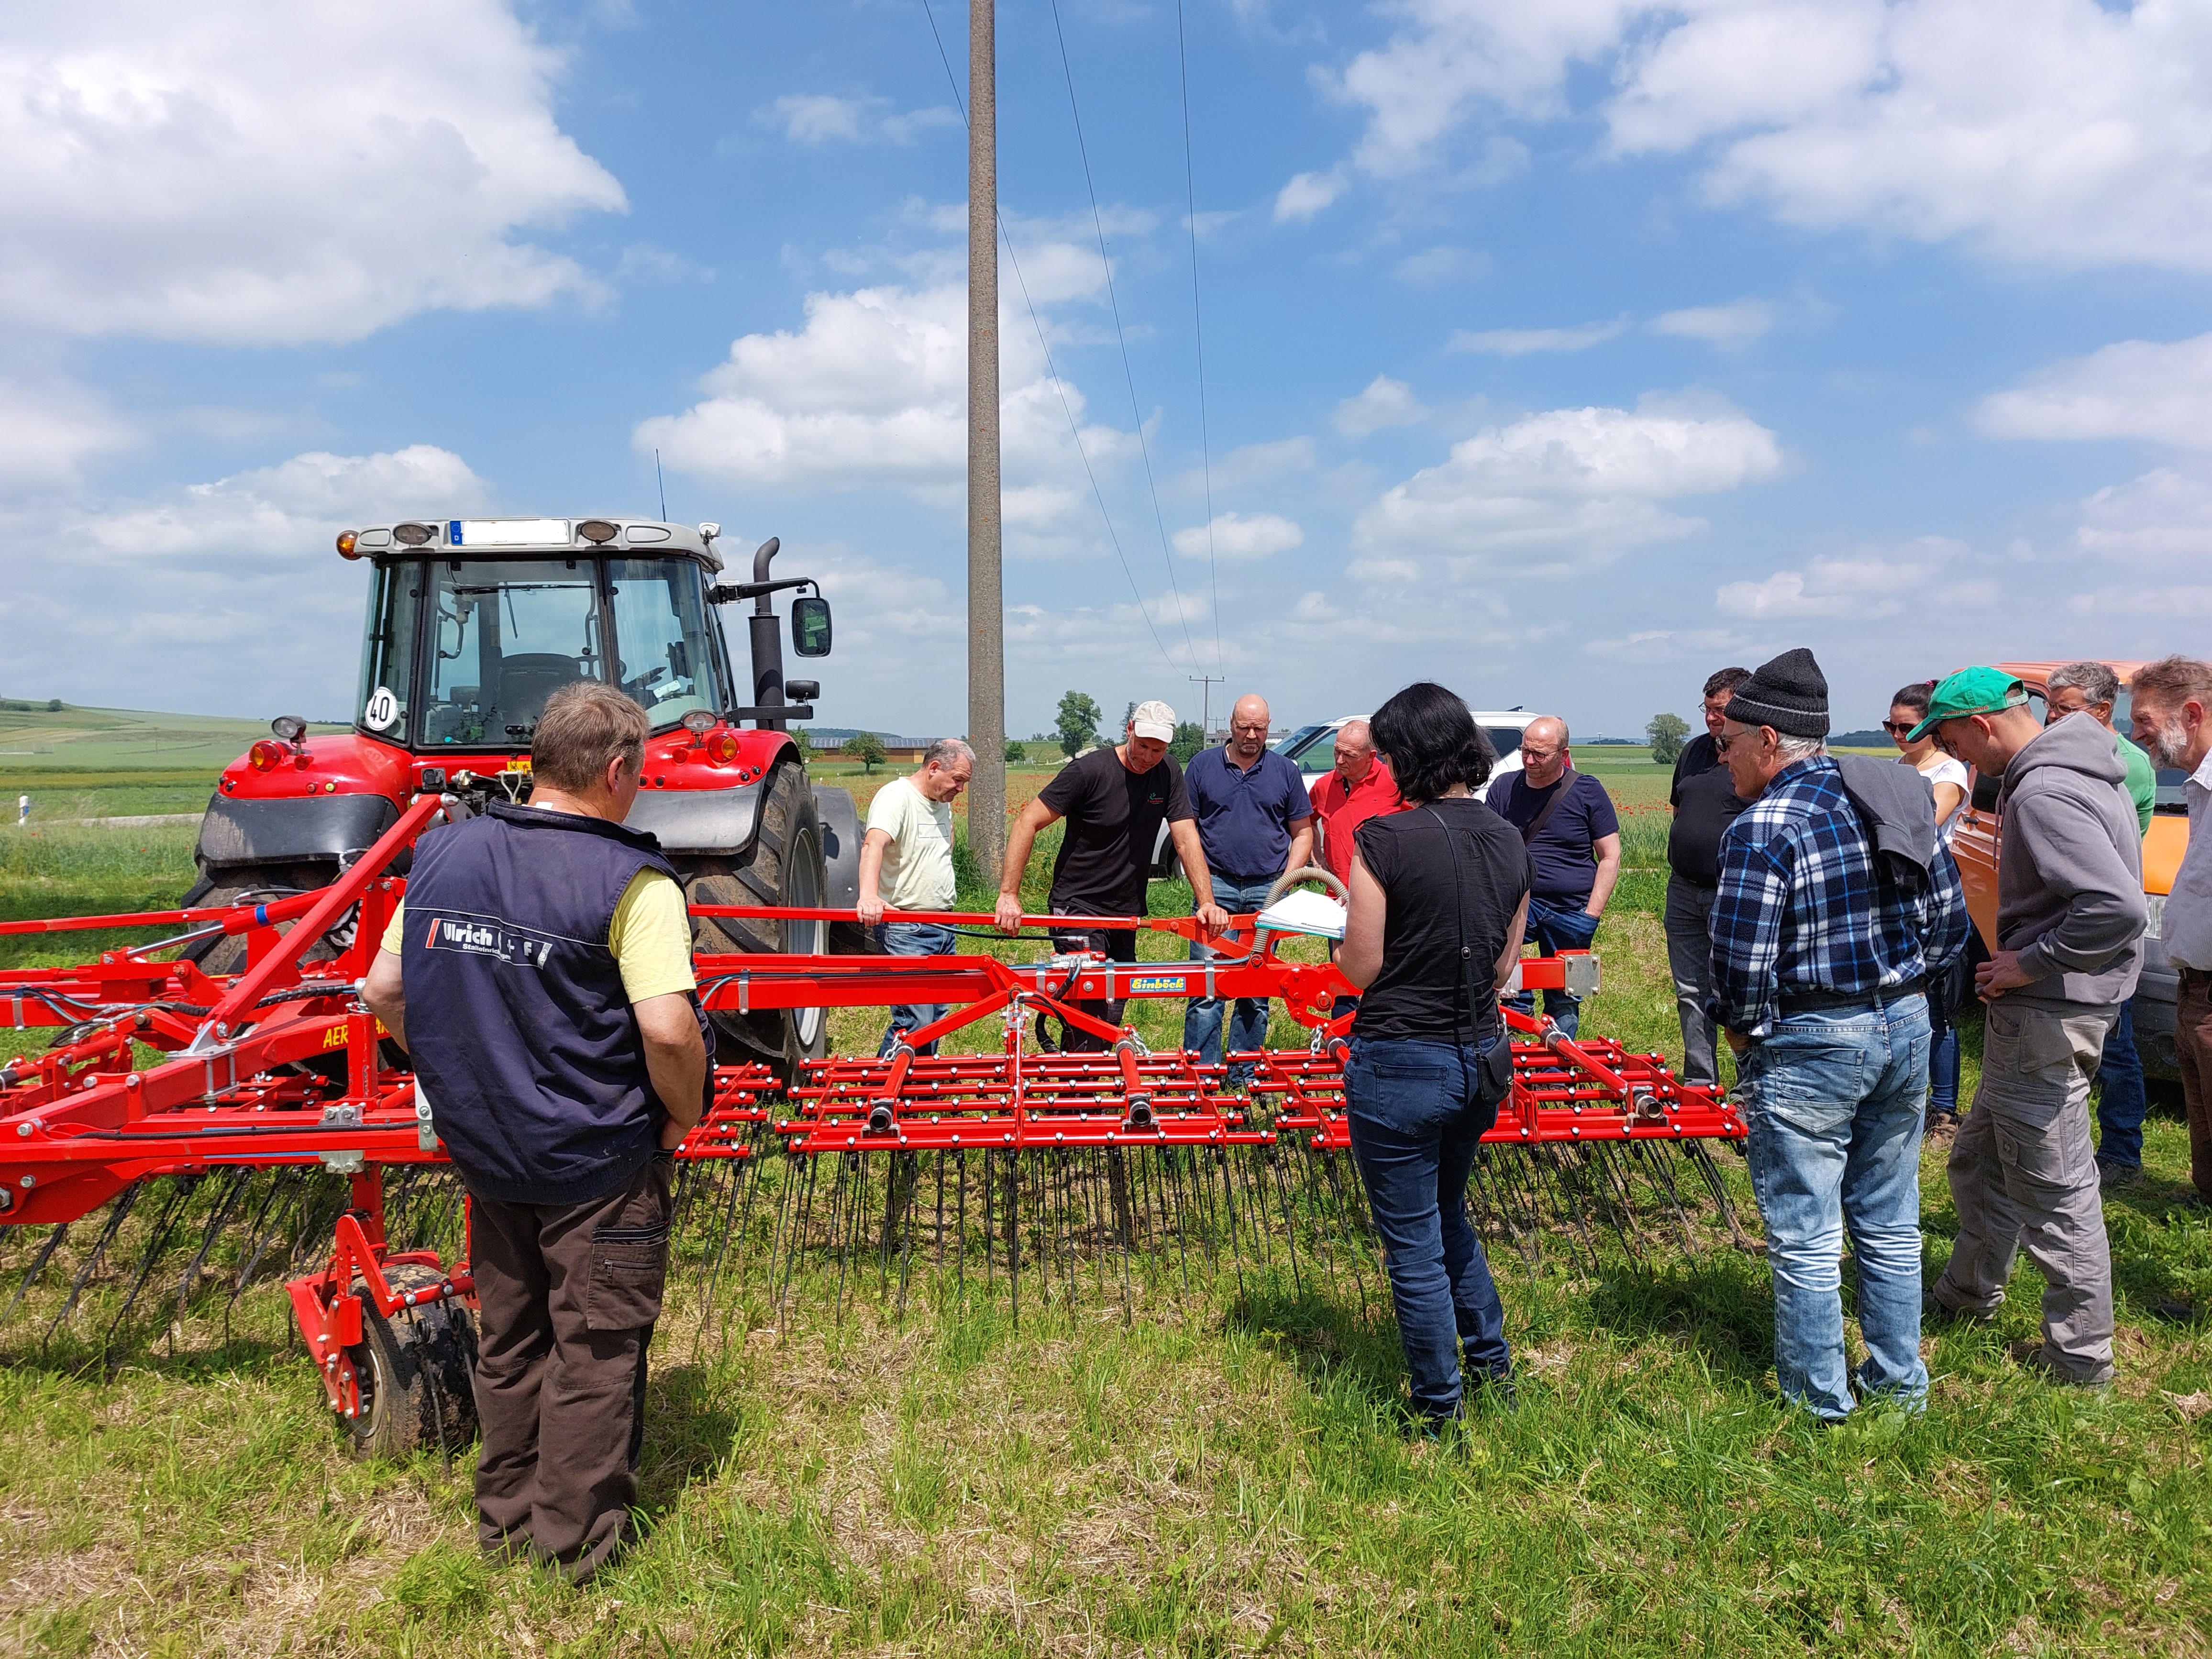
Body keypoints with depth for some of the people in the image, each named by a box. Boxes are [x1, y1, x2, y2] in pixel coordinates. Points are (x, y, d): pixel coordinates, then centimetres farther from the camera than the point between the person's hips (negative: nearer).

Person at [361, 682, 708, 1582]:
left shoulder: (442, 853, 0)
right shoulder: (631, 883, -19)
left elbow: (383, 991, 5)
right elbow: (668, 1030, -27)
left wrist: (458, 1077, 15)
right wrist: (682, 1116, -9)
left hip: (484, 1151, 6)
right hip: (598, 1164, -6)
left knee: (508, 1339, 21)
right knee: (595, 1349, 10)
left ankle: (505, 1515, 36)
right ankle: (577, 1534, 22)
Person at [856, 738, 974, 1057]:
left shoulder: (942, 802, 14)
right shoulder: (896, 797, -14)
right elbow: (873, 845, -32)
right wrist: (869, 895, -51)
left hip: (943, 926, 9)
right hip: (906, 931, -9)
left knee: (936, 1017, 12)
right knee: (914, 1022, -15)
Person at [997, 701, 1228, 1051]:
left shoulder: (1168, 774, 1)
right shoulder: (1090, 770, -14)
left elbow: (1187, 839, -1)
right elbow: (1028, 822, -14)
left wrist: (1207, 903, -13)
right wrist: (1009, 894, -21)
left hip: (1127, 913, 6)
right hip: (1078, 907, -5)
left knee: (1113, 1014, 8)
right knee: (1092, 1012, -17)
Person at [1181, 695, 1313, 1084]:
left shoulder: (1285, 771, 9)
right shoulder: (1203, 765, 6)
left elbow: (1302, 833, 12)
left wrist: (1287, 879, -1)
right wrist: (1202, 879, -3)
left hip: (1267, 891, 2)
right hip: (1217, 887, -1)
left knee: (1257, 991, 6)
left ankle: (1245, 1076, 15)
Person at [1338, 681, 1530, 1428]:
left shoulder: (1384, 839, -18)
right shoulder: (1510, 842, 1)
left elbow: (1360, 969, -14)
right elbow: (1505, 965, 8)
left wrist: (1344, 939, 5)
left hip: (1400, 1065, -7)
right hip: (1482, 1059, 7)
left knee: (1415, 1246, 10)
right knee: (1448, 1214, 29)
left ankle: (1439, 1414, 25)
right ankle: (1494, 1366, 40)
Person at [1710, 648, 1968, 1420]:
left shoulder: (1762, 830, -19)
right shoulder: (1899, 800, 5)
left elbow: (1741, 965, -21)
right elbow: (1950, 920, 10)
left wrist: (1742, 1032, -3)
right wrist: (1896, 988, 15)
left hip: (1811, 1045, -8)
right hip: (1906, 1032, 8)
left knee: (1806, 1238, 7)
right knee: (1890, 1225, 19)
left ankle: (1817, 1399, 18)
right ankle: (1899, 1379, 31)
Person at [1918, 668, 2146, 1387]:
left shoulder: (2043, 795, -23)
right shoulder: (2084, 767, 9)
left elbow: (2118, 907, -33)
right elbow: (2109, 889, 19)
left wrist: (2031, 962, -20)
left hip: (2050, 1014, -11)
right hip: (2044, 1010, 11)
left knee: (2055, 1188, 3)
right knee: (1981, 1161, 22)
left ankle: (2081, 1355, 16)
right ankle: (1969, 1293, 39)